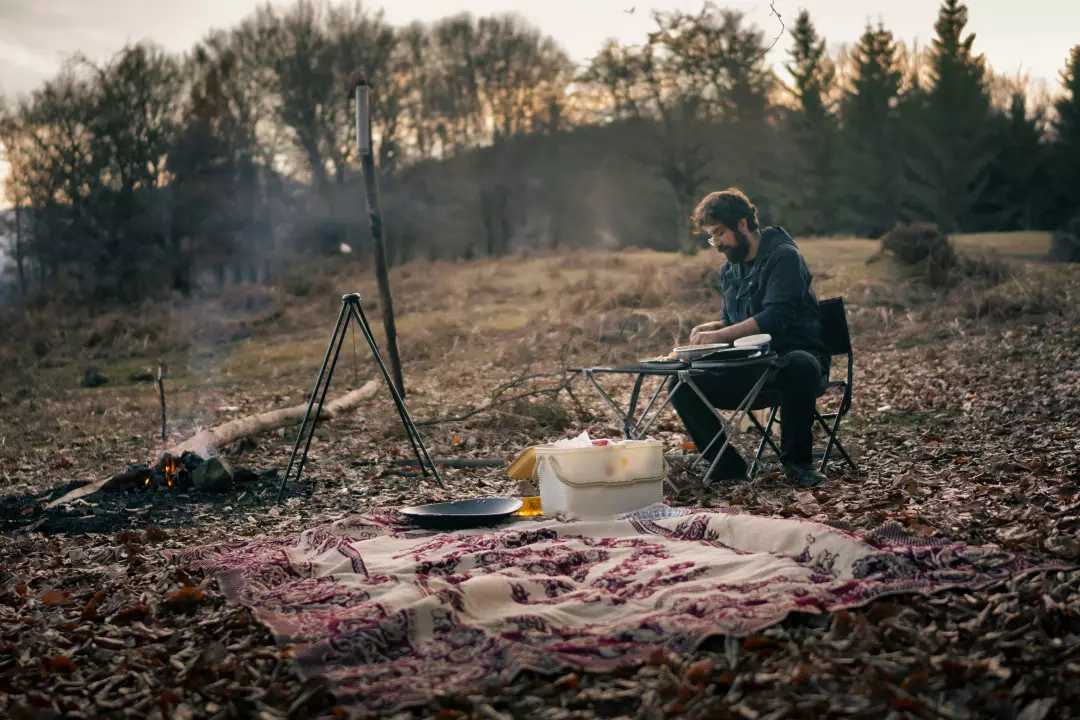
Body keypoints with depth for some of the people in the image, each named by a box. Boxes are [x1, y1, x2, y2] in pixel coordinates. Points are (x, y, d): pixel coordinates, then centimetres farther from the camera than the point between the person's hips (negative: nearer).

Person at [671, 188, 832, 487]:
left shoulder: (784, 256, -10)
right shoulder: (728, 271, 14)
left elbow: (775, 316, -22)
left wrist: (720, 335, -28)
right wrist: (712, 327, -2)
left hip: (796, 356, -6)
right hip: (750, 367, 6)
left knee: (799, 366, -42)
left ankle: (797, 461, -24)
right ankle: (727, 464, -5)